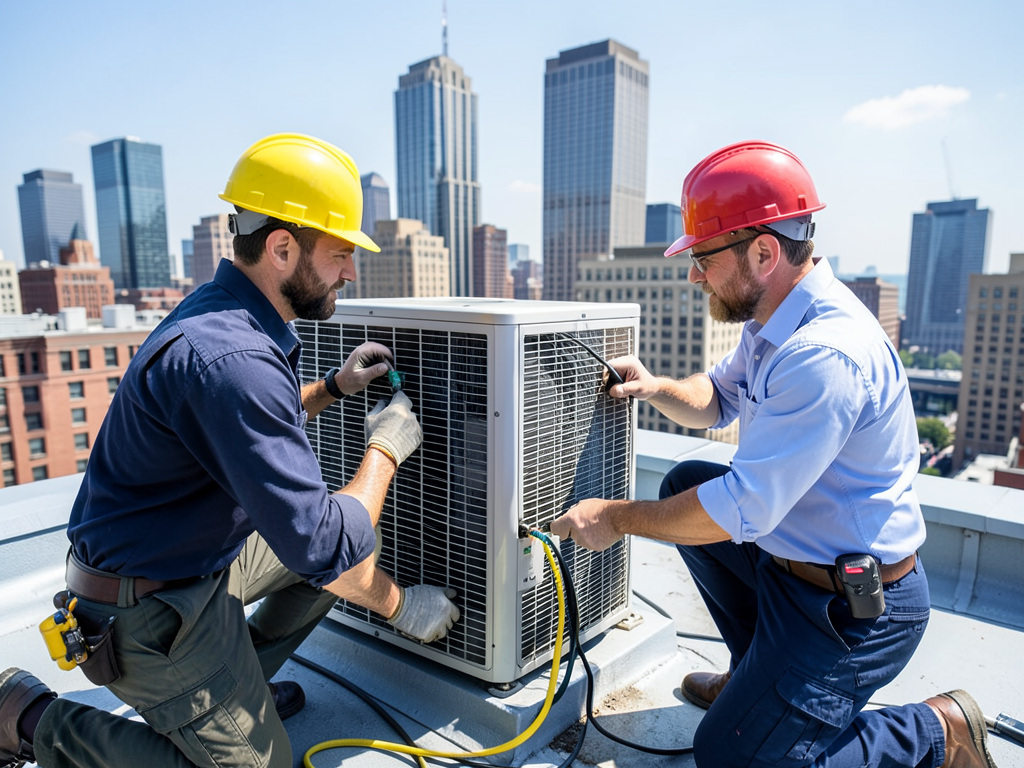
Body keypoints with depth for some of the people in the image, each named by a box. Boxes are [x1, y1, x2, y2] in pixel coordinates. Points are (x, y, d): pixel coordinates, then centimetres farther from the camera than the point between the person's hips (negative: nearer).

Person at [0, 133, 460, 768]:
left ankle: (238, 682, 21)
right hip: (149, 610, -9)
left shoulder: (226, 313, 0)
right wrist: (385, 448, -16)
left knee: (348, 543, 13)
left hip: (198, 555, 9)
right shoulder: (230, 357, -33)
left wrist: (334, 387, 5)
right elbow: (319, 545, -31)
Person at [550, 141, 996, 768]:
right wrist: (654, 387, -6)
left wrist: (618, 518, -19)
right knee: (685, 483, 11)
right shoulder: (774, 320, 0)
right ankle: (759, 669, 22)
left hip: (855, 609, -9)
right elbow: (717, 400, 15)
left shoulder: (826, 355, -32)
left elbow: (742, 510, -30)